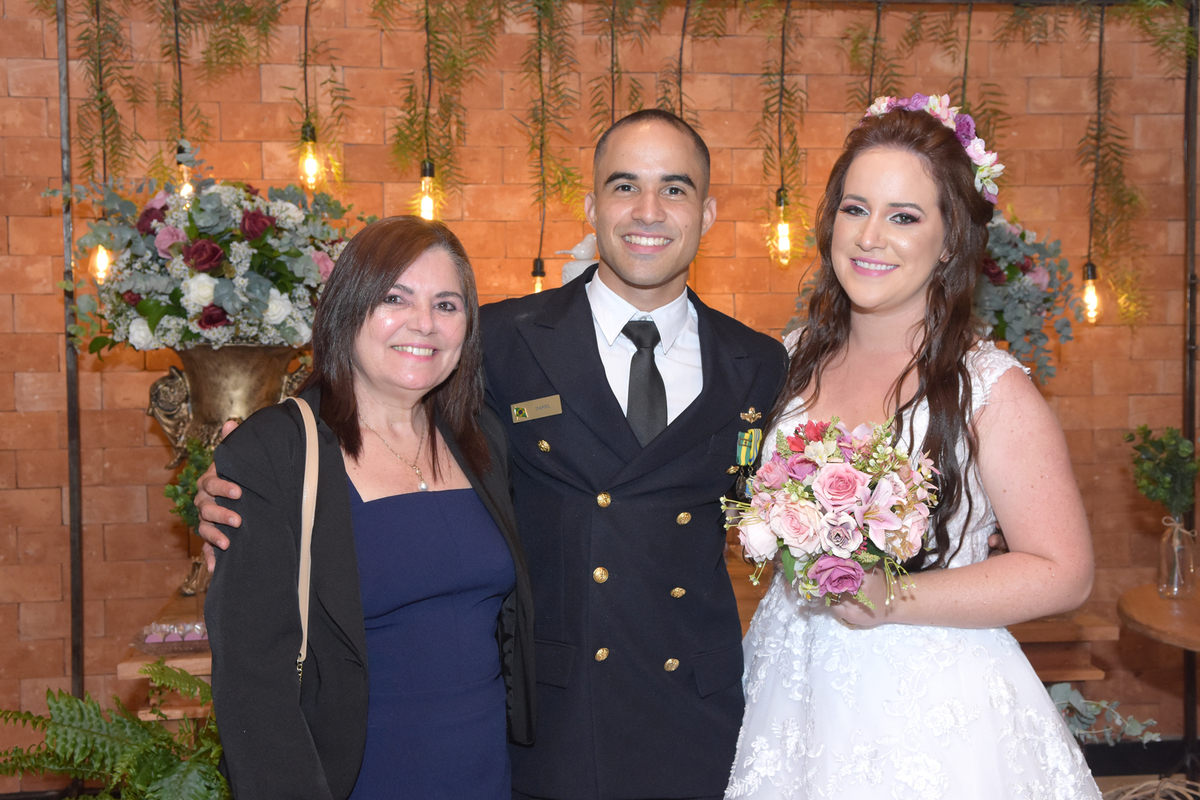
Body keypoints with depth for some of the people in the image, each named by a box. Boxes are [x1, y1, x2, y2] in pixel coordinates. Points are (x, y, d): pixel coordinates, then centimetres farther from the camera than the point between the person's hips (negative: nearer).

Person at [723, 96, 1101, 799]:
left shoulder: (988, 387, -14)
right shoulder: (799, 359, 1)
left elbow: (1064, 573, -14)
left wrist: (891, 600, -21)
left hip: (931, 719, -4)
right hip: (796, 684, 5)